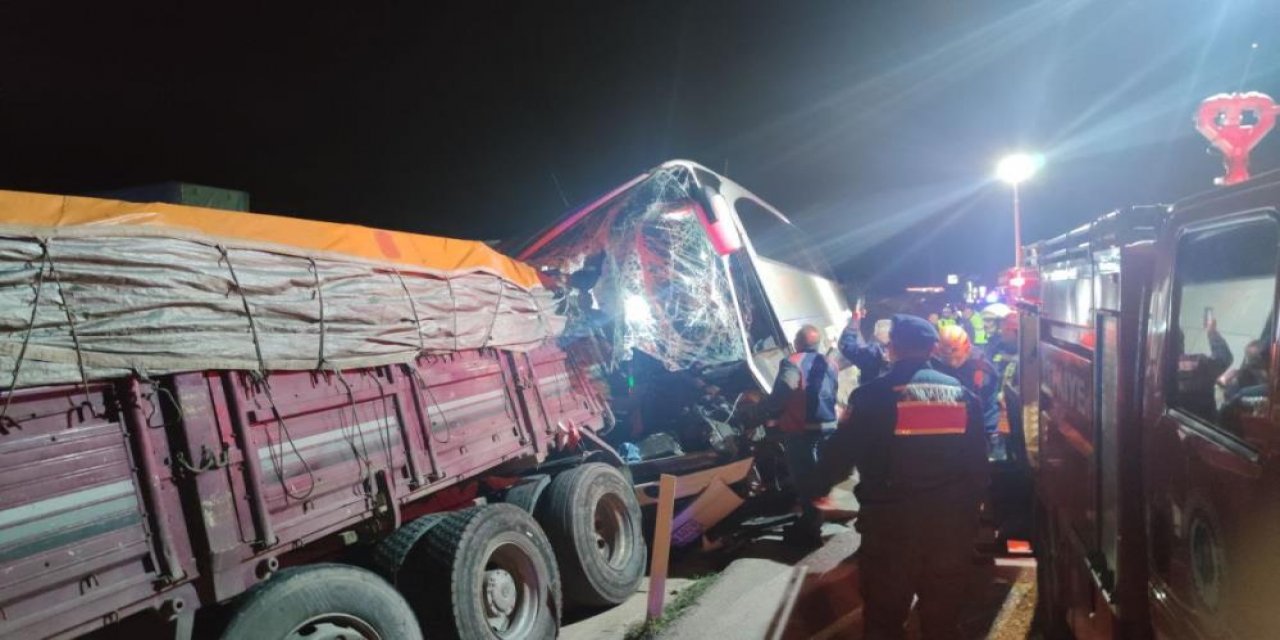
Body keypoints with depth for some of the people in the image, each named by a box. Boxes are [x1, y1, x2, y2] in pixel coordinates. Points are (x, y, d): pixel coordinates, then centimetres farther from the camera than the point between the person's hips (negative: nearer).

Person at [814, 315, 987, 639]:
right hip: (952, 523, 4)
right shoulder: (962, 394, 4)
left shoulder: (872, 395, -10)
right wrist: (970, 510, 16)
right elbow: (978, 466, 7)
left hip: (890, 522, -4)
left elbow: (840, 455, -9)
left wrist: (818, 483, 10)